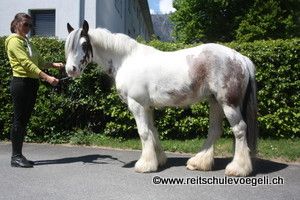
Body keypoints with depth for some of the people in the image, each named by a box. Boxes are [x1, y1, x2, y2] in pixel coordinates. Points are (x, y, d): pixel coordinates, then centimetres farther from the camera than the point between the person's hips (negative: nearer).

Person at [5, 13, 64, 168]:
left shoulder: (26, 42, 20)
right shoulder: (14, 40, -7)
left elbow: (39, 62, 17)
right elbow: (26, 63, -19)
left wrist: (54, 64, -1)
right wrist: (47, 78, -26)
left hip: (32, 83, 8)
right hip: (21, 82, -8)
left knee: (25, 120, 9)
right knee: (19, 119, -4)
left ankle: (19, 155, 17)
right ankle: (15, 157, 3)